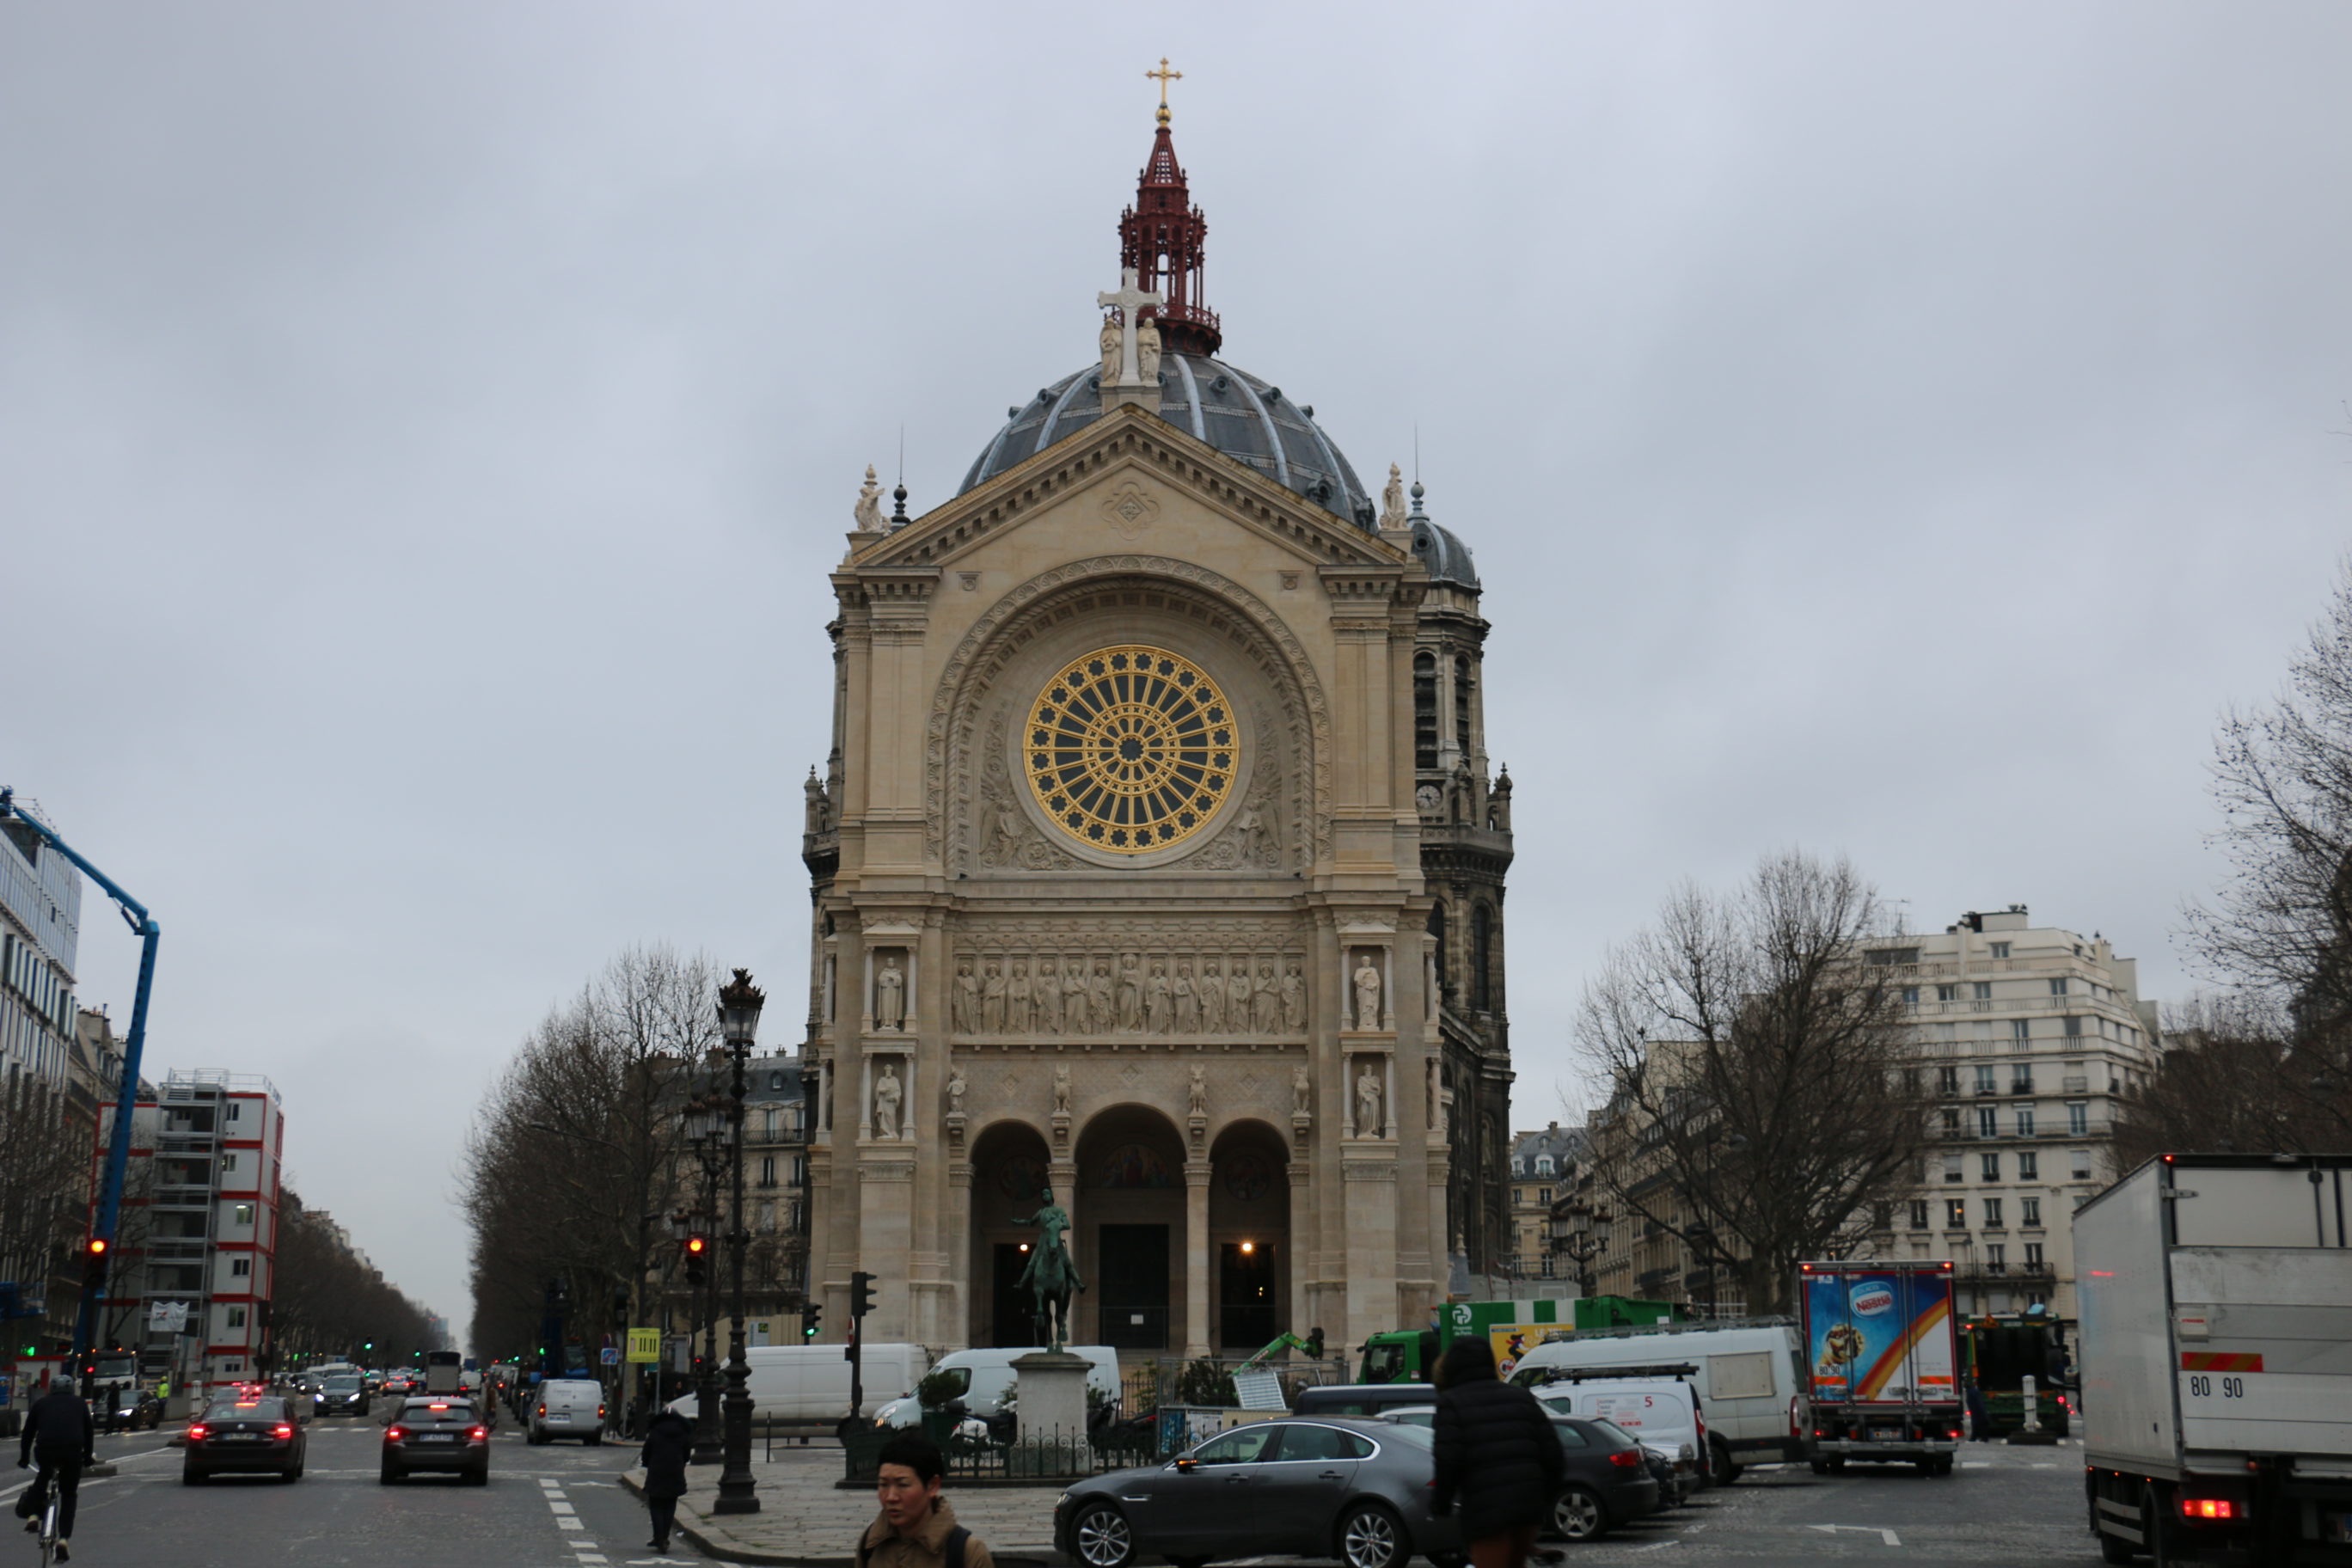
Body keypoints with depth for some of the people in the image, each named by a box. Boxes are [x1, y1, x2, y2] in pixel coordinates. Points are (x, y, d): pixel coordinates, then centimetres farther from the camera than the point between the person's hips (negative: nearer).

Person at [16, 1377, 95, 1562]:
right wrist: (88, 1456, 39)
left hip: (45, 1450, 0)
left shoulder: (41, 1403, 24)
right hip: (73, 1452, 0)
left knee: (43, 1477, 34)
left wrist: (24, 1458, 36)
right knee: (68, 1496, 14)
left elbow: (28, 1432, 25)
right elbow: (89, 1431, 27)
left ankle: (33, 1515, 16)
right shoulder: (79, 1403, 24)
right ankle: (63, 1538, 1)